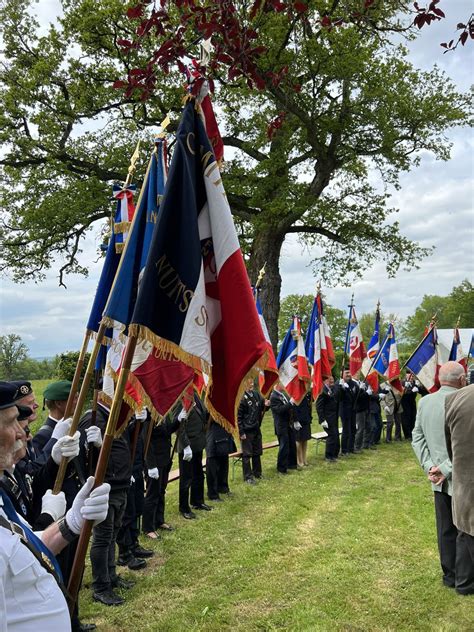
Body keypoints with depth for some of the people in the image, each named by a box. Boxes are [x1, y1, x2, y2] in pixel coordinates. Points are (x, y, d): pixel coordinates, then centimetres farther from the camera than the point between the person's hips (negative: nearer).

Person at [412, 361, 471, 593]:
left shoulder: (425, 402, 1)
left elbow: (417, 437, 2)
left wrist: (429, 466, -2)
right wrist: (446, 470, -16)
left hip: (439, 480, 6)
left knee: (445, 529, 16)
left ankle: (449, 575, 28)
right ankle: (463, 581, 20)